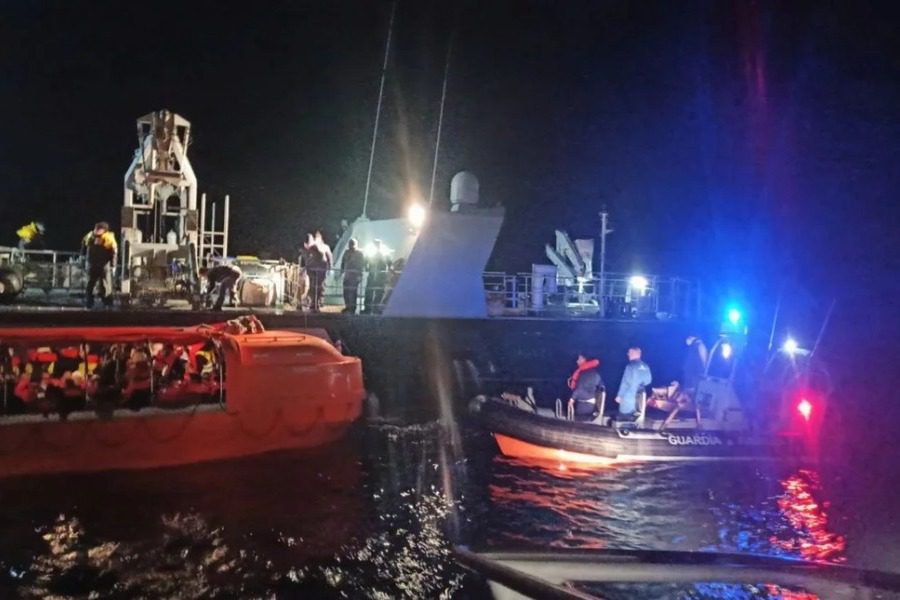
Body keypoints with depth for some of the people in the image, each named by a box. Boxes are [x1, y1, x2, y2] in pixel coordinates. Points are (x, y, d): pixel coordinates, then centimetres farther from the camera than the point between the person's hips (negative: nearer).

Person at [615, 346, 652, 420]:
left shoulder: (631, 366, -15)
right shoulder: (645, 367, 3)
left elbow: (625, 382, -14)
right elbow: (648, 381, 11)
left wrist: (619, 395, -8)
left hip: (628, 396, -7)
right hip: (639, 397, 7)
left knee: (623, 416, 2)